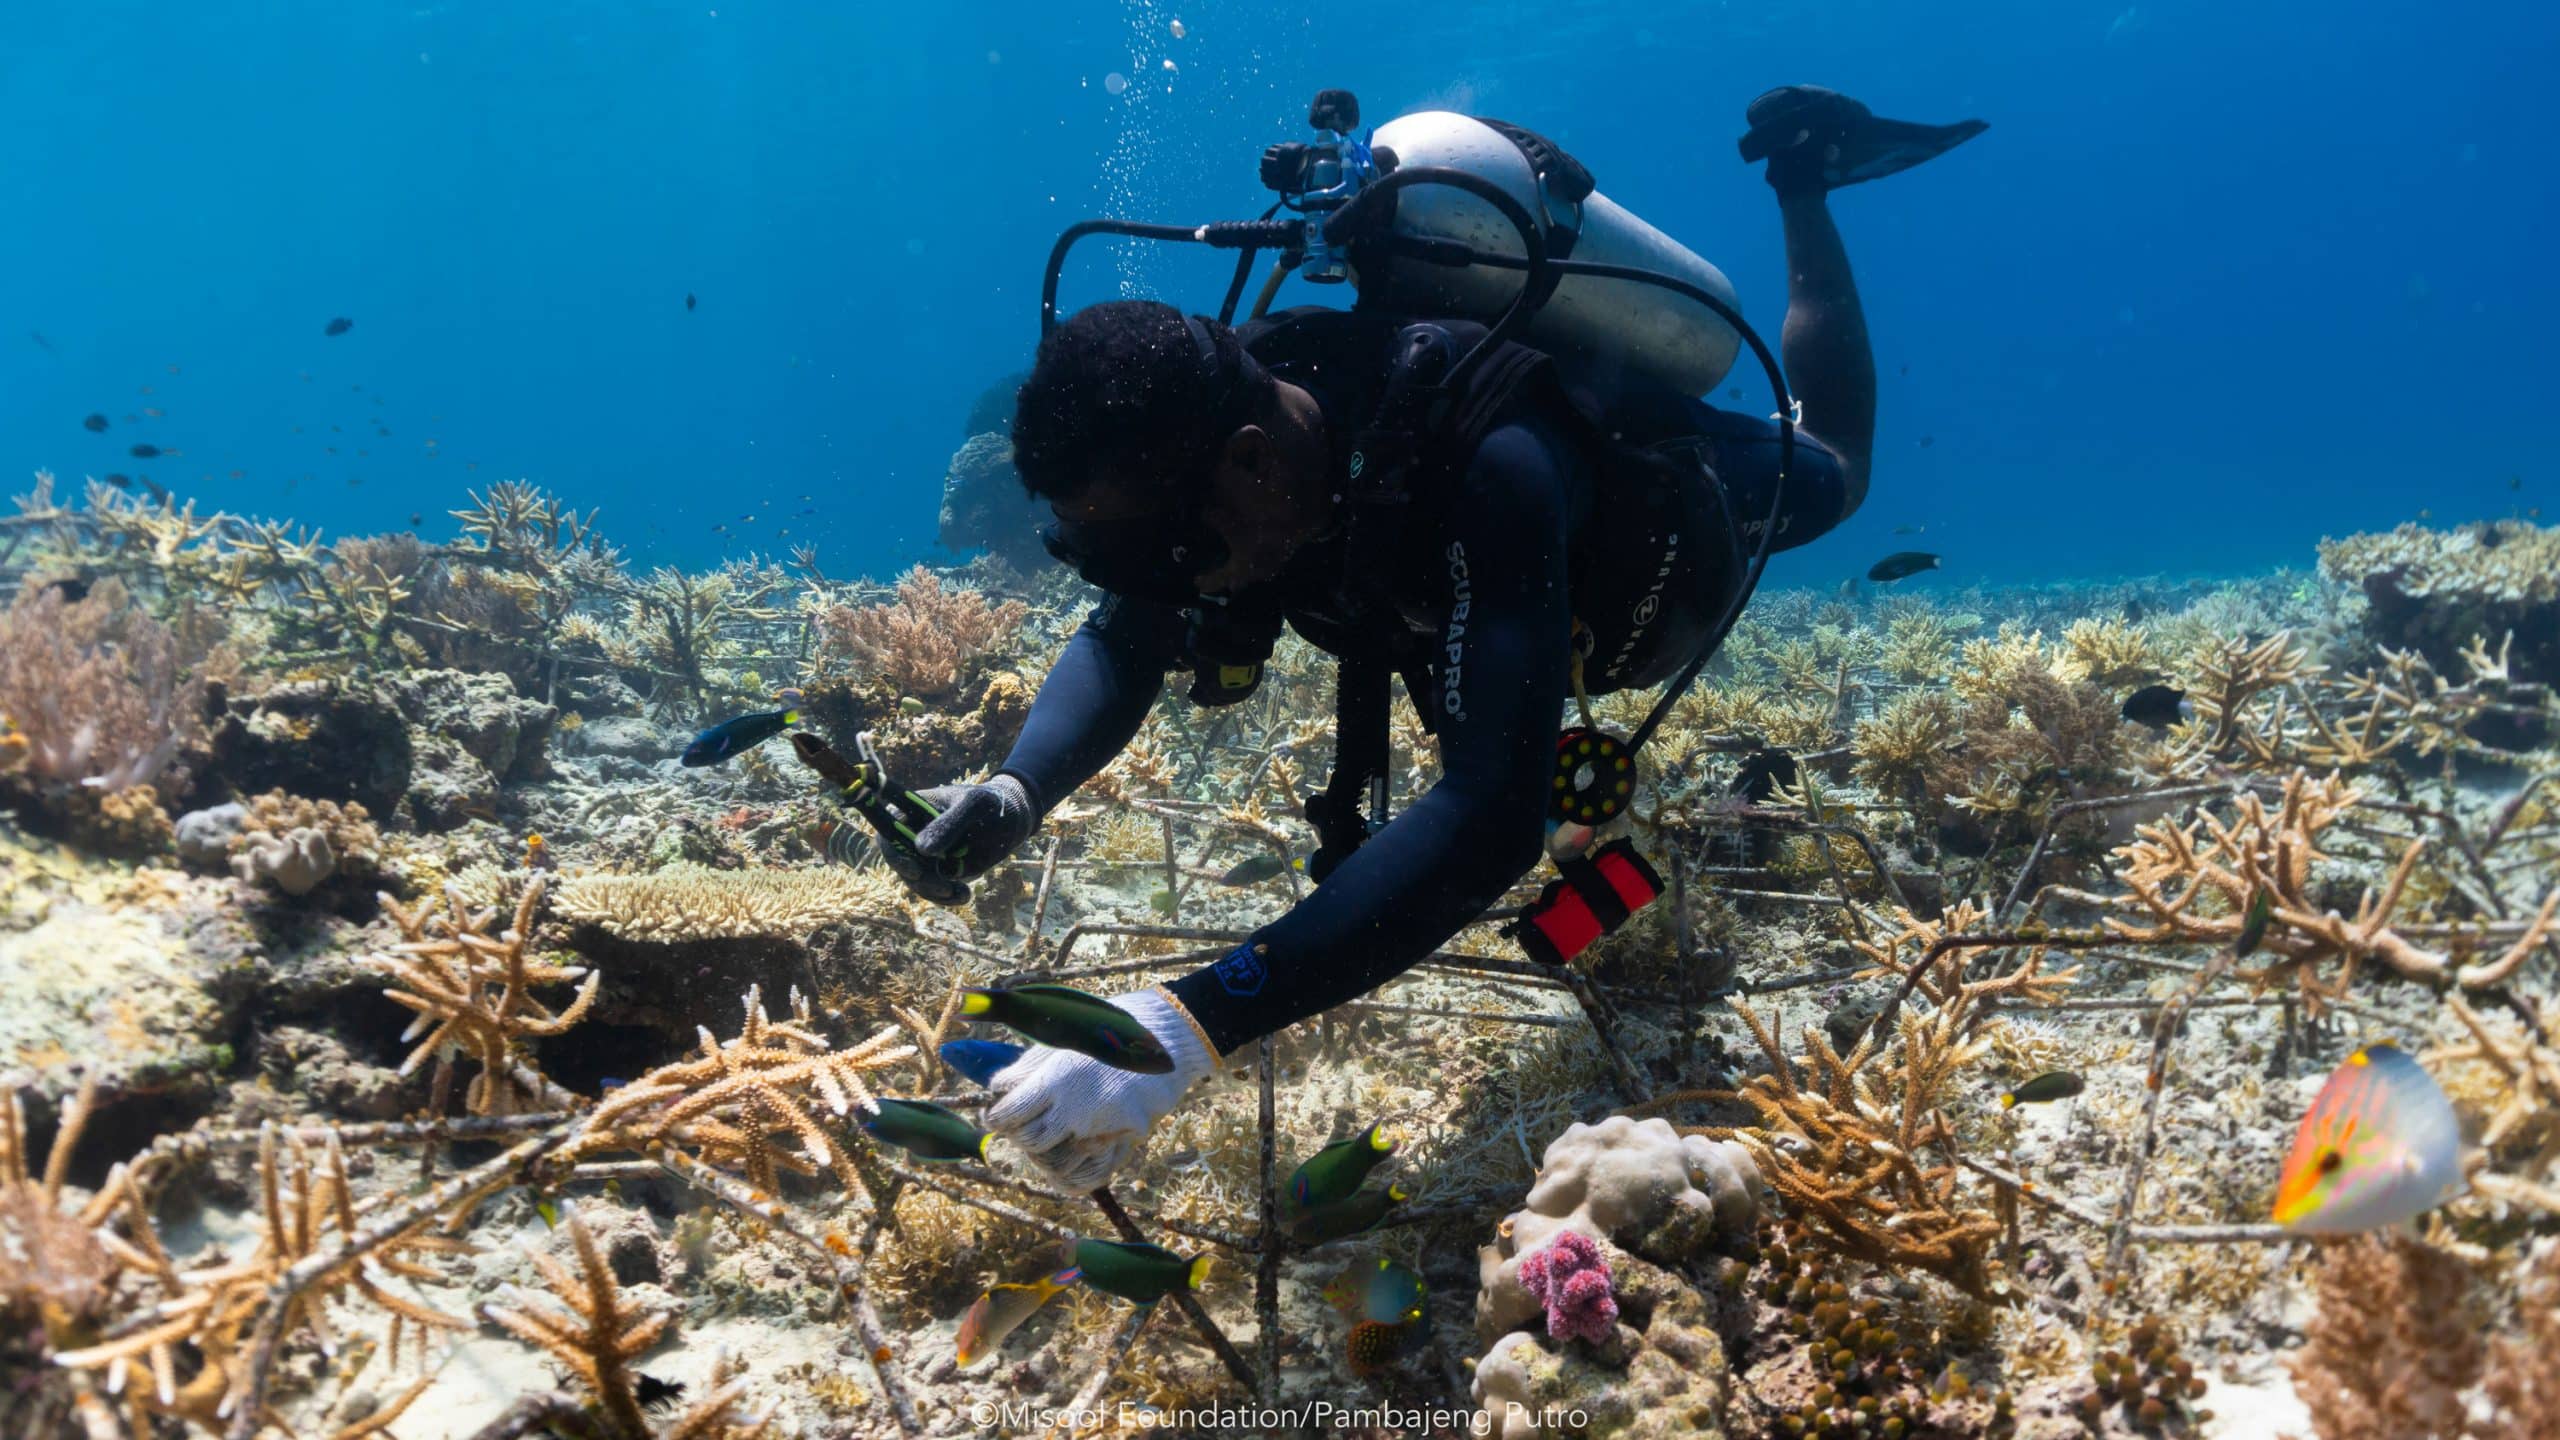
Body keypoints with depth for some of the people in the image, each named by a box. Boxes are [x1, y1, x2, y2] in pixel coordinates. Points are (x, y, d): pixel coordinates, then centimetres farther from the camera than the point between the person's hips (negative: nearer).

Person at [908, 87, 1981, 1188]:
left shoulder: (1488, 467, -54)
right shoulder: (1212, 436, -34)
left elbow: (1492, 816, -62)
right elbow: (1120, 642, -22)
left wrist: (1192, 1025, -71)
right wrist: (1019, 790, -45)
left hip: (1671, 486, -4)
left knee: (1831, 471, 30)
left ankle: (1801, 172, 39)